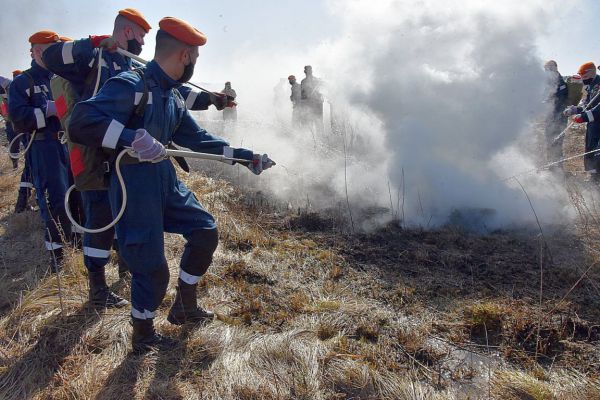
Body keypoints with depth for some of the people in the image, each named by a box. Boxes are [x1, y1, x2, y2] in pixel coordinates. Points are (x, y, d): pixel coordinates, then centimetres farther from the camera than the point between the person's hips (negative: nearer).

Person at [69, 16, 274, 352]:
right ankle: (143, 335, 28)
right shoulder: (131, 85, -19)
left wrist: (245, 156, 16)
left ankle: (185, 307, 33)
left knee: (206, 231, 14)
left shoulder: (173, 96, 9)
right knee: (153, 269, -1)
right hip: (134, 185, -9)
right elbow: (80, 123, -29)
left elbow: (197, 138, 16)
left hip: (165, 179, 9)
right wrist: (133, 138, -43)